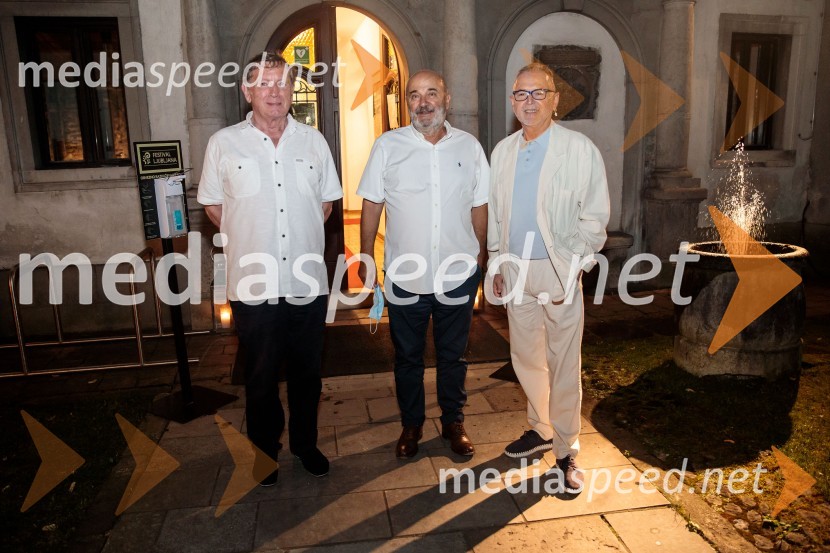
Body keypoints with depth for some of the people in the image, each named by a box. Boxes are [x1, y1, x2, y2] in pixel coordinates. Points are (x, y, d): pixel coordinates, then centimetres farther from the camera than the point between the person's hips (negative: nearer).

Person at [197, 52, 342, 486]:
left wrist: (300, 237, 6)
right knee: (261, 376, 13)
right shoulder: (224, 144, -1)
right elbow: (213, 206, 8)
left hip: (307, 282, 2)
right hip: (254, 285, -1)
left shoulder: (313, 141, 5)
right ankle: (265, 450, 34)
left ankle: (305, 442, 36)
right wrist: (250, 239, 5)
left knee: (307, 372, 15)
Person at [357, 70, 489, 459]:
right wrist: (366, 257, -2)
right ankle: (411, 424, 33)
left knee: (453, 354, 16)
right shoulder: (387, 146, -2)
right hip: (405, 276, -1)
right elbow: (372, 205, 0)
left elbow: (479, 206, 8)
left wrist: (480, 256, 9)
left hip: (458, 274, 1)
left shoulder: (469, 146, 2)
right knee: (407, 356, 14)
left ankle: (454, 422, 34)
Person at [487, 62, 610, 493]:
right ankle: (540, 429, 35)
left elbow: (595, 219, -8)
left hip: (559, 272, -5)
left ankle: (566, 451, 18)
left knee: (563, 365, 3)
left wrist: (569, 270, -14)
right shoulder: (503, 151, 8)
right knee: (525, 357, 15)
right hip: (516, 269, 5)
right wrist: (496, 264, 11)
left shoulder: (579, 150, -7)